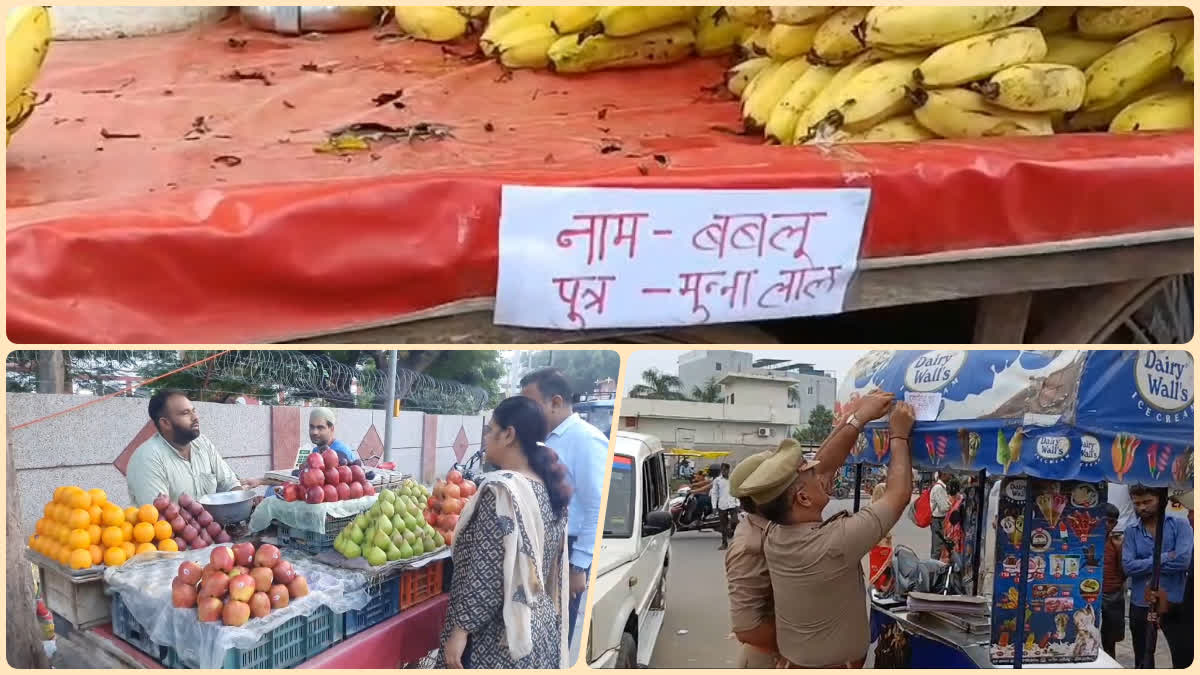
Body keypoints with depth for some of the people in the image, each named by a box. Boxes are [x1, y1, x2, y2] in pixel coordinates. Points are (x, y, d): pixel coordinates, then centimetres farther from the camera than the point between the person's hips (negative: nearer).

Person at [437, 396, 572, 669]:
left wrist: (461, 629, -15)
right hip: (540, 629, 8)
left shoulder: (502, 490, -18)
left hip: (498, 638, -8)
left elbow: (487, 573, -20)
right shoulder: (548, 489, 7)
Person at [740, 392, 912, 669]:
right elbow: (899, 494, -18)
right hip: (834, 667, -6)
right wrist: (899, 436, -5)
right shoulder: (834, 543, -29)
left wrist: (858, 418, 1)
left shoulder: (774, 536, -11)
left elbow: (824, 466, -1)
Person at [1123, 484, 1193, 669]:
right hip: (1141, 605, 2)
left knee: (1184, 661, 2)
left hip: (1175, 604, -2)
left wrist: (1145, 566, -11)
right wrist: (1164, 558, -16)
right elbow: (1128, 566, -11)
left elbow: (1183, 560, -18)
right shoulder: (1131, 532, 3)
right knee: (1143, 662, 15)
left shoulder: (1180, 525, -3)